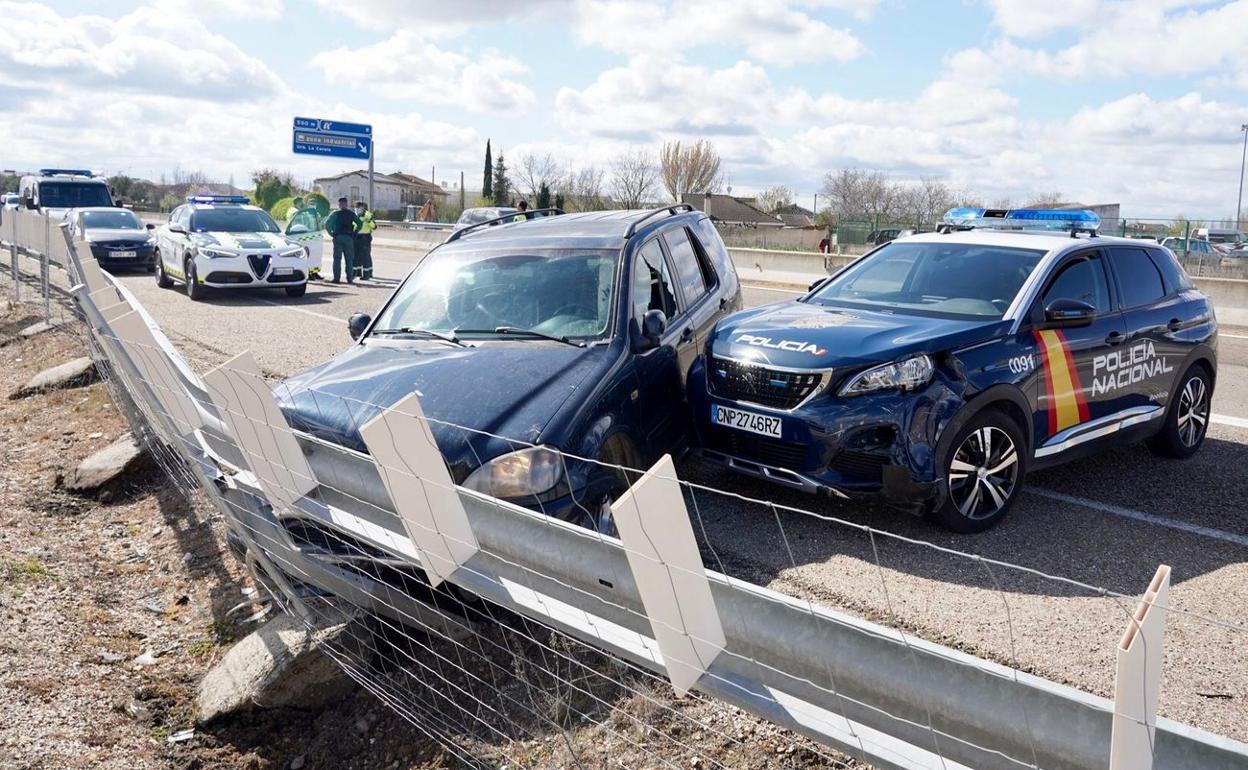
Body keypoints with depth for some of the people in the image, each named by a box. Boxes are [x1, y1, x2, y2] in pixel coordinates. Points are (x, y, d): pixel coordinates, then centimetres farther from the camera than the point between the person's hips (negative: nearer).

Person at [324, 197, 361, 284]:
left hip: (338, 237, -1)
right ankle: (349, 278, 2)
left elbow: (327, 223, -5)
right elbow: (359, 224, 0)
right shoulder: (351, 214, 6)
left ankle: (337, 278, -3)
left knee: (337, 259, 1)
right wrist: (354, 233, 6)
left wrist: (331, 233, 2)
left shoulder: (335, 214, 3)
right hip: (348, 237, 1)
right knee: (349, 259, 5)